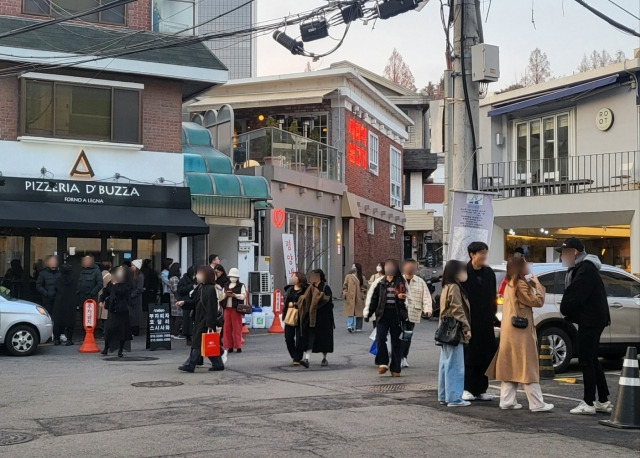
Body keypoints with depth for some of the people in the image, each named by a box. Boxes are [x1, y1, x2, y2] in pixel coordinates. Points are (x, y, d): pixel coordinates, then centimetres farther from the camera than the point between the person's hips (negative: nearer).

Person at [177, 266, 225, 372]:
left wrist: (210, 324, -20)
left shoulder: (211, 290, -16)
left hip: (206, 321, -9)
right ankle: (217, 364, 20)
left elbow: (211, 308, -19)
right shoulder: (199, 288, 11)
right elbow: (193, 302, 15)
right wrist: (184, 303, -4)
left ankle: (190, 365, -3)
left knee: (198, 343, -6)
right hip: (199, 320, 9)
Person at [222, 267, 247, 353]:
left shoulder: (241, 286, 4)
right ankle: (230, 346, 8)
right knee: (227, 328, 2)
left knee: (237, 328, -4)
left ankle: (238, 346, 1)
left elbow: (243, 296, -7)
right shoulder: (226, 286, 16)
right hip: (227, 309, 4)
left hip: (236, 309, -4)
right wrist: (225, 295, -8)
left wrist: (234, 295, -16)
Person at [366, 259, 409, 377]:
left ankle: (395, 369, 10)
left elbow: (408, 298, 6)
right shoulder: (381, 282, 10)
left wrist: (403, 297, -17)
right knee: (380, 338, -14)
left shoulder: (401, 283, 5)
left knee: (396, 342, 3)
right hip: (383, 314, 1)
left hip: (396, 315, -1)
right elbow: (374, 299, 12)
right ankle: (383, 363, -2)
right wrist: (368, 313, 8)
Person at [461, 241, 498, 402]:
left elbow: (493, 297, 15)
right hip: (468, 321, -5)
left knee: (485, 355, 6)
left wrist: (493, 315, 7)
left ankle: (481, 390, 13)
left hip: (486, 322, 5)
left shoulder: (489, 273, 11)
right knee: (468, 355, -1)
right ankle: (467, 389, 5)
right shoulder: (463, 272, -6)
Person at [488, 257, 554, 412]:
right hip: (521, 331, -9)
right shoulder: (521, 285, -14)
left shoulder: (510, 284, 15)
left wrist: (532, 285, 7)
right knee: (528, 368, -6)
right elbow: (538, 301, -14)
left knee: (510, 367, 10)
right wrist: (537, 284, -2)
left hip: (508, 332, 9)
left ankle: (507, 401, 10)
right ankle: (537, 404, -2)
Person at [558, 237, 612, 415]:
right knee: (592, 360, 14)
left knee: (586, 361, -7)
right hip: (591, 319, 10)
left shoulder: (586, 270, -18)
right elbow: (573, 293, 15)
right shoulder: (581, 268, 14)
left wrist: (564, 309, -4)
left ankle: (589, 403, -4)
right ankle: (603, 401, 19)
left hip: (590, 320, -10)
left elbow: (575, 296, -21)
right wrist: (568, 311, 1)